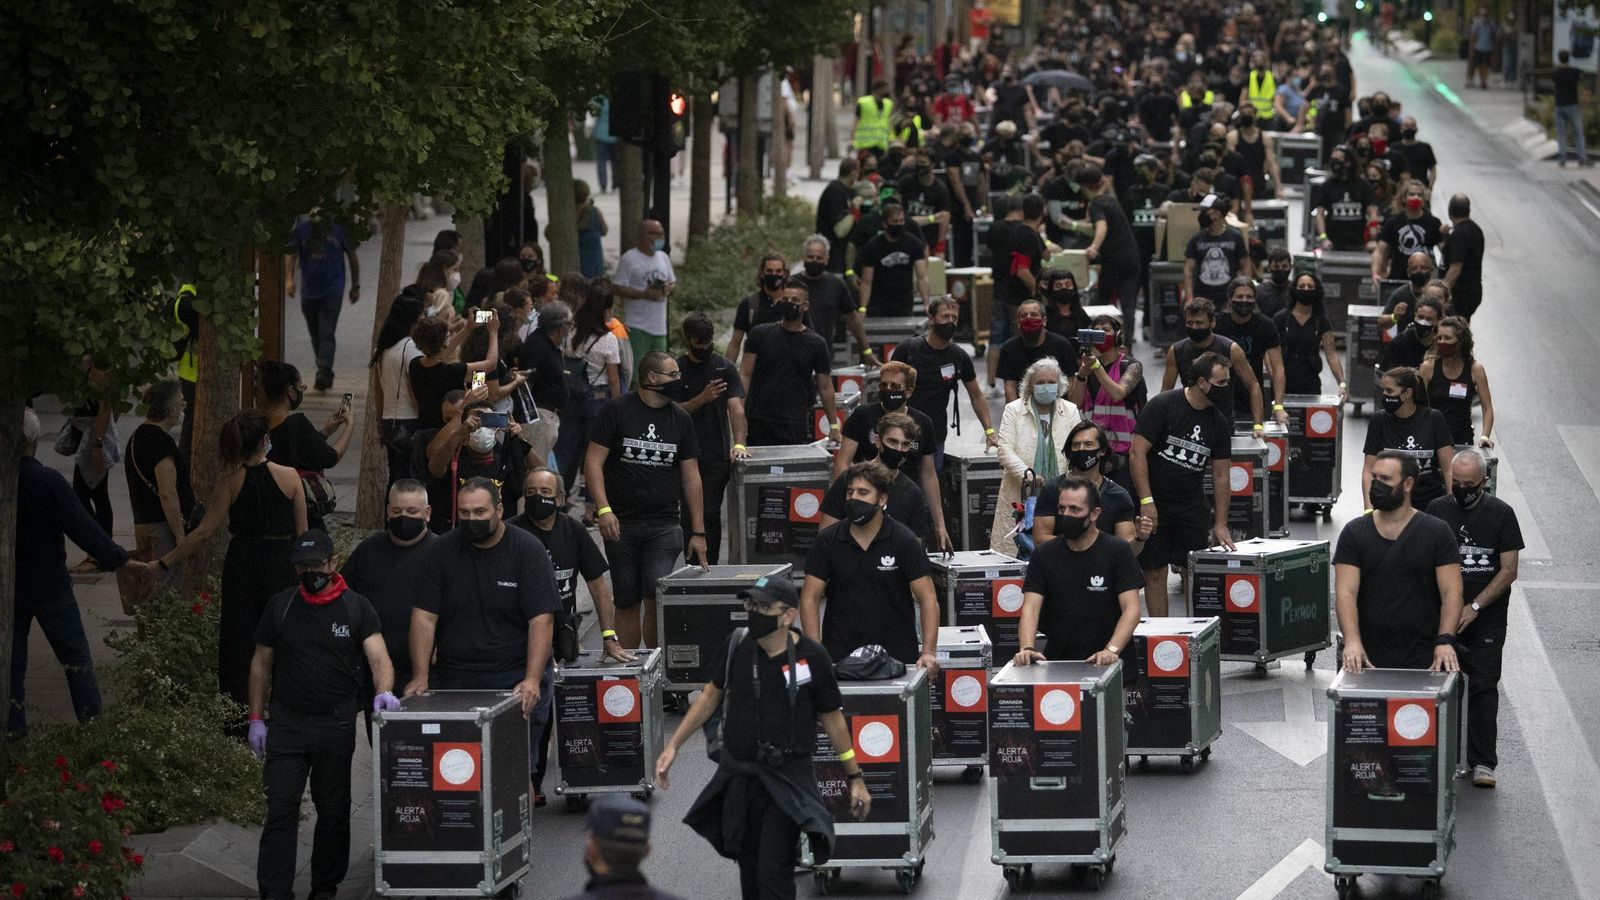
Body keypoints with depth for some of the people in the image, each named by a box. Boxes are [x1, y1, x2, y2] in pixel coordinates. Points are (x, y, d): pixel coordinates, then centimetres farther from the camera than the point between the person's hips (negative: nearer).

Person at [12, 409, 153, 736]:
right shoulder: (48, 481, -16)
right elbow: (82, 526, -16)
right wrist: (121, 560, -12)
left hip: (7, 586, 2)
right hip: (49, 585, -2)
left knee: (12, 660, 11)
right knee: (76, 657, 8)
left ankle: (13, 728, 11)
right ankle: (92, 720, 8)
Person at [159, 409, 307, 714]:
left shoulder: (230, 480, -7)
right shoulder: (289, 477, -7)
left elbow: (205, 531, -10)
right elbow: (302, 533, 0)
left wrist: (164, 563, -4)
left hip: (240, 566, 0)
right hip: (280, 568, 0)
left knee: (237, 643, 9)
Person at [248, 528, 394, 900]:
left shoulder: (356, 607, 2)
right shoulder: (280, 606, 5)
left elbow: (378, 656, -8)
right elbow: (261, 664, 11)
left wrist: (384, 690, -29)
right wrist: (256, 719, 7)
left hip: (337, 725, 0)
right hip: (286, 724, 0)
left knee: (333, 810, 10)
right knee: (280, 810, -7)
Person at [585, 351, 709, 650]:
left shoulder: (680, 419, 11)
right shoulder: (616, 411, -1)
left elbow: (691, 477, 13)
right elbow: (593, 462, -4)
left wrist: (698, 532, 9)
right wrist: (603, 509, -17)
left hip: (664, 525, 1)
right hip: (621, 524, -1)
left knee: (656, 597, -15)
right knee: (627, 603, 4)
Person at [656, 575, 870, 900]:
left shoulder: (811, 657, -11)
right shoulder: (737, 645, -4)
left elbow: (832, 718, 0)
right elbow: (712, 695, 11)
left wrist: (855, 778, 5)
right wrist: (673, 745, 9)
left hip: (787, 779, -4)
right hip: (738, 774, 4)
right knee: (749, 873, 14)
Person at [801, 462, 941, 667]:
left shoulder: (904, 540, -1)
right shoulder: (826, 541, 4)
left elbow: (927, 599, -3)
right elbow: (810, 598, 3)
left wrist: (928, 652, -14)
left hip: (897, 656, -1)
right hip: (839, 656, 1)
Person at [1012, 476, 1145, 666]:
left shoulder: (1117, 551, 0)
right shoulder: (1044, 555, 8)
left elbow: (1131, 609, -7)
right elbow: (1030, 608, -2)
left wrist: (1112, 650, -23)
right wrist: (1027, 648, -21)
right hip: (1057, 661, 2)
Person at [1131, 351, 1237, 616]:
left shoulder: (1218, 423, 5)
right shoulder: (1162, 406, -11)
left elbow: (1221, 475, 10)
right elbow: (1137, 453, -14)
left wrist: (1220, 524, 5)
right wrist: (1146, 502, -19)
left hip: (1190, 504, 4)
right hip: (1153, 502, -4)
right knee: (1155, 573, -2)